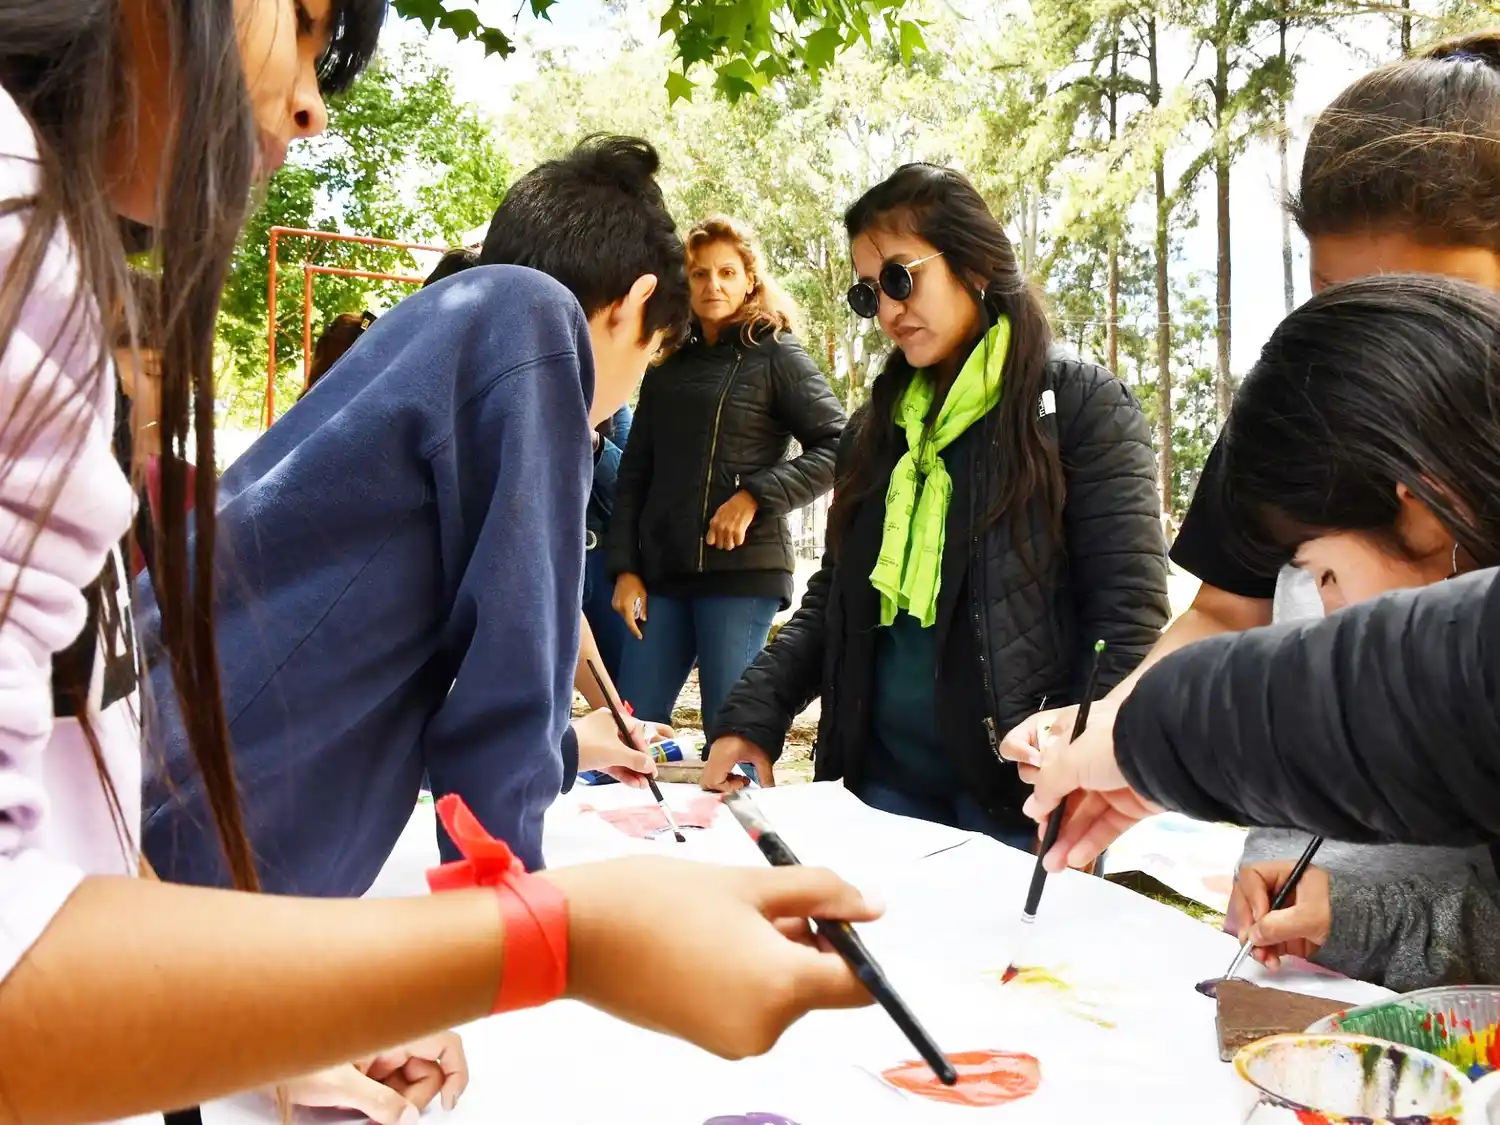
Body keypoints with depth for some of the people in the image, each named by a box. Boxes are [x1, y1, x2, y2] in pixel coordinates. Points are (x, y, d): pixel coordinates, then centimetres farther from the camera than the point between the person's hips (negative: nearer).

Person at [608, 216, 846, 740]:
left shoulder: (776, 355, 2)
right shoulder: (668, 366, 17)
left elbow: (838, 447, -6)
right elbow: (635, 472, 14)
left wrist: (756, 495, -15)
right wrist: (625, 567, 4)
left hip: (743, 567, -5)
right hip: (663, 570, 5)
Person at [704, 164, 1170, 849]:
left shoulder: (1081, 404, -5)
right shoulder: (878, 425, 13)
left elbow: (1129, 618, -11)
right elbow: (833, 601, 15)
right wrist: (751, 720, 1)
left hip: (1019, 794, -5)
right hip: (885, 777, 5)